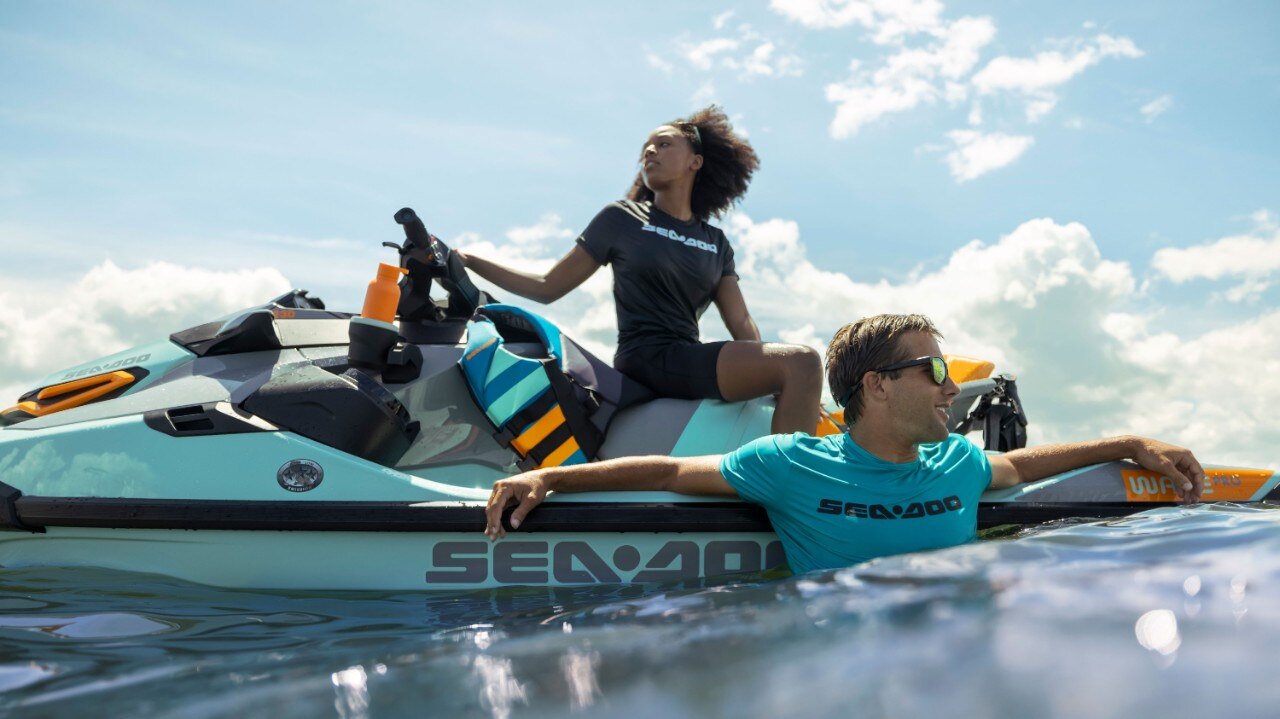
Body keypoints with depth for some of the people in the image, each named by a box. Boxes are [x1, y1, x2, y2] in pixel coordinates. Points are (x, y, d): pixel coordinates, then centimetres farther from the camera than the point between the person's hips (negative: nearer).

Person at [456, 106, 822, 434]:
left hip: (693, 361, 5)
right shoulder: (620, 219, 10)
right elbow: (548, 287, 11)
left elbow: (740, 322, 13)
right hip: (645, 361, -5)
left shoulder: (716, 242, 19)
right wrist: (468, 261, 5)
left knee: (801, 367, -21)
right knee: (803, 361, -26)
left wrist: (777, 381, 0)